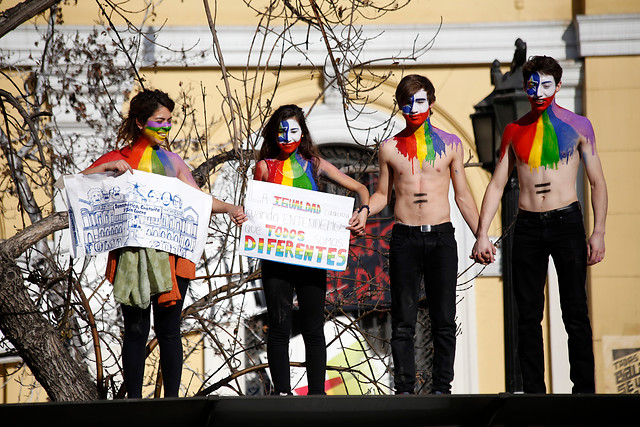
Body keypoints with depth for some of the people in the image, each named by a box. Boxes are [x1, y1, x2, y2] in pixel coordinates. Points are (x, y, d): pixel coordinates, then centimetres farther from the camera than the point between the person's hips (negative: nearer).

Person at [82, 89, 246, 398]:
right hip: (132, 254, -2)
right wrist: (107, 168, -12)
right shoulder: (118, 160, 7)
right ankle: (133, 400, 3)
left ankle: (172, 400, 5)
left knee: (169, 329, 1)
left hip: (171, 255, 2)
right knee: (135, 330, -1)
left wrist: (229, 209, -4)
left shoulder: (172, 161, 15)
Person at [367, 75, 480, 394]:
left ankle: (441, 387, 6)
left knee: (443, 320, 0)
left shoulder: (450, 144, 7)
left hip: (441, 237, 0)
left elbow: (463, 196, 12)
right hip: (404, 238, 0)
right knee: (403, 321, -1)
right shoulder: (390, 148, 8)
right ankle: (404, 388, 3)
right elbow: (382, 194, 15)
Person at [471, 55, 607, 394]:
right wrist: (482, 234, 2)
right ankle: (533, 389, 6)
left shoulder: (577, 125, 5)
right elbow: (496, 184, 12)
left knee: (575, 313, -3)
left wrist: (598, 232, -4)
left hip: (566, 221, -2)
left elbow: (597, 182, 5)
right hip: (527, 225, 2)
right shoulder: (514, 131, 11)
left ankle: (584, 388, 0)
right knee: (528, 316, 2)